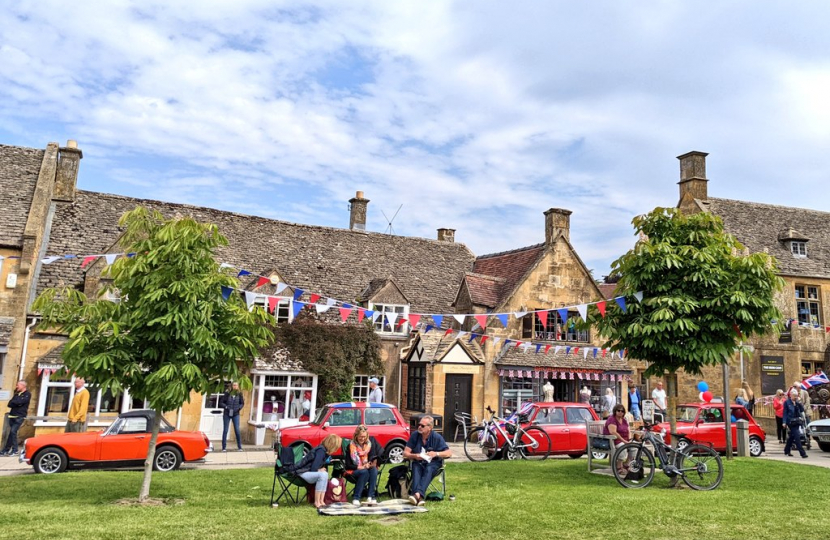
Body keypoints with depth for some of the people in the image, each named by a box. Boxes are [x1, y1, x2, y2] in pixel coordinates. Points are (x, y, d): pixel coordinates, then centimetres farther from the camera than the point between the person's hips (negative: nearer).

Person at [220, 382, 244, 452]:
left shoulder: (239, 394, -1)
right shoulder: (227, 394, -6)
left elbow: (242, 403, 9)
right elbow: (221, 402, -1)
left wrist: (239, 408, -9)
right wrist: (226, 407, -16)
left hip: (235, 414, 1)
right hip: (227, 414, 0)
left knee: (237, 430, -4)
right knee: (225, 430, 4)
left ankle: (239, 447, 5)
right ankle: (224, 447, 12)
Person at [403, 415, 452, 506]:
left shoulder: (437, 437, -7)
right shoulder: (415, 436, -3)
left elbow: (449, 453, -6)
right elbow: (405, 453, -1)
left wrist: (436, 453, -22)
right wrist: (414, 456, -21)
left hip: (433, 463, -1)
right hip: (418, 462, 1)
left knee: (428, 469, -35)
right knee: (416, 468, -33)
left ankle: (418, 494, -54)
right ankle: (419, 496, -52)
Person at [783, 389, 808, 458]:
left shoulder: (798, 402, 10)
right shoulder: (787, 402, -5)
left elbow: (802, 410, 2)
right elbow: (785, 413, -5)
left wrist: (799, 403, -11)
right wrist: (784, 422, -9)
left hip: (797, 421, 6)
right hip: (791, 422, -6)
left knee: (792, 436, 14)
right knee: (797, 437, -11)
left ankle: (786, 451, 26)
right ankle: (802, 453, -13)